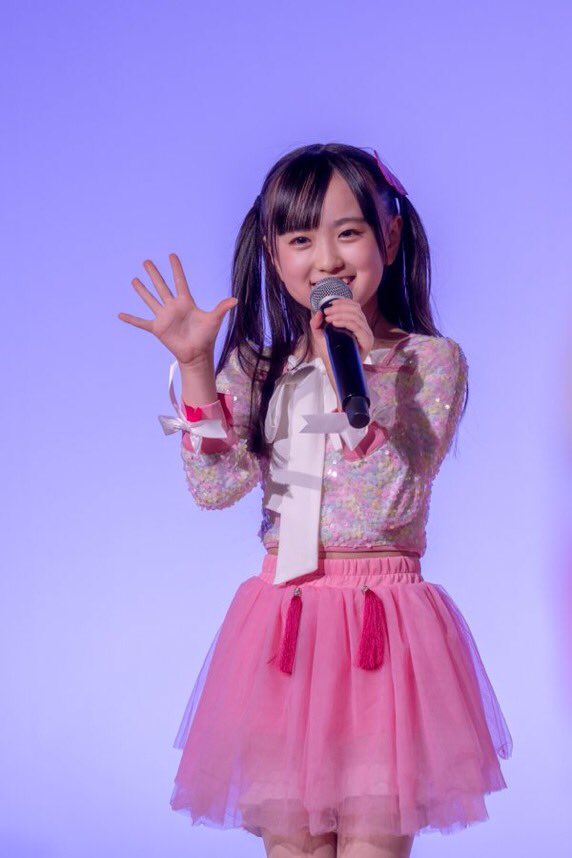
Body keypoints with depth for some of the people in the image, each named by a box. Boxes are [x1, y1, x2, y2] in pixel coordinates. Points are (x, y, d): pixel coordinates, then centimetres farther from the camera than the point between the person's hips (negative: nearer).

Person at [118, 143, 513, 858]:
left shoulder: (431, 360, -2)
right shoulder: (258, 368, 9)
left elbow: (394, 500, -14)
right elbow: (216, 486, -4)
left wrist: (356, 372, -22)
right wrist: (194, 368, -10)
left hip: (384, 621, -3)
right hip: (284, 614, 3)